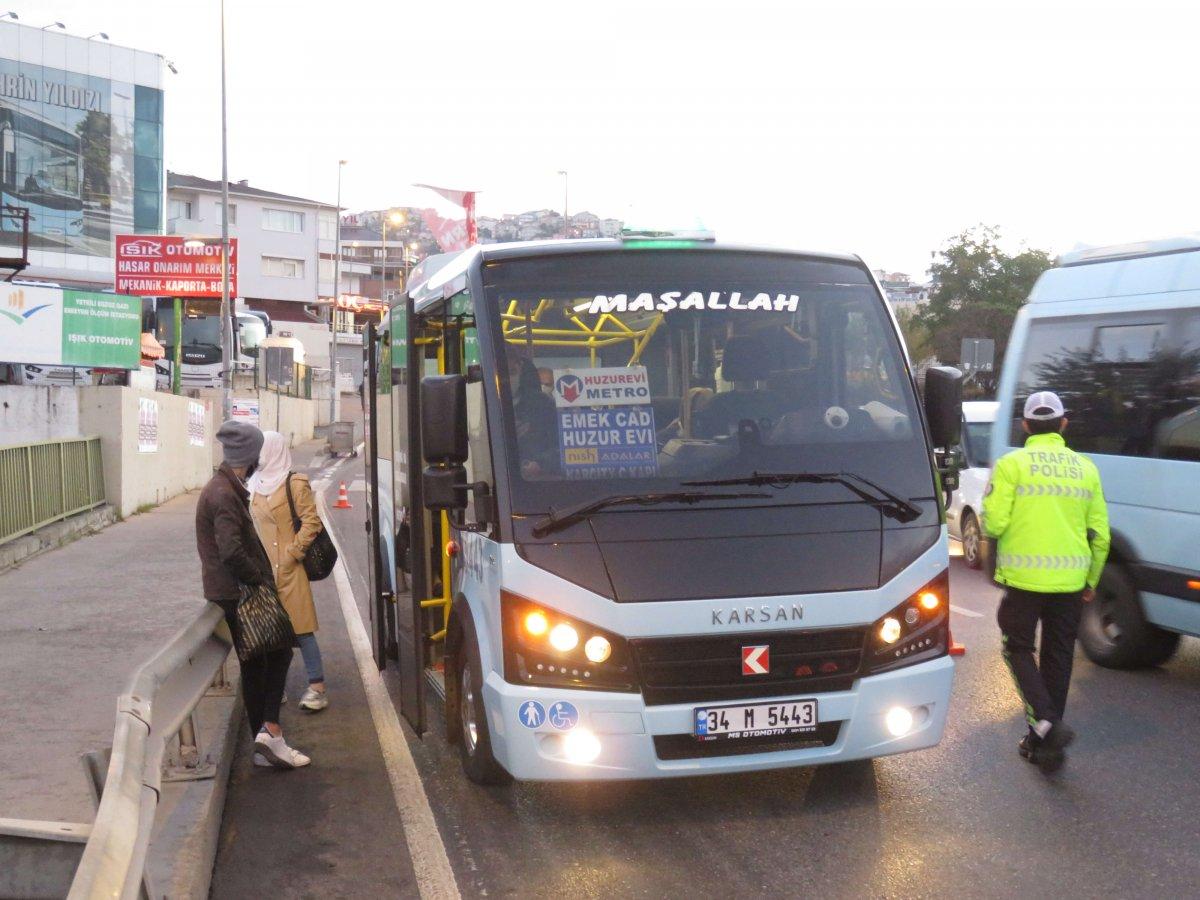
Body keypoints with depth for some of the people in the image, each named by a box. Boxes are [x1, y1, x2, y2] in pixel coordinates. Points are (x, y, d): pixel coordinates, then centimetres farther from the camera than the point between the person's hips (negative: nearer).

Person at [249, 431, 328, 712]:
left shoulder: (294, 483, -8)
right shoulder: (256, 485, 12)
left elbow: (311, 521, -11)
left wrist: (293, 553, -13)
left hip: (288, 570, -7)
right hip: (262, 570, 7)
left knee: (300, 627, -5)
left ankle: (317, 687, 0)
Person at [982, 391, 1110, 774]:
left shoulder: (1012, 465, -6)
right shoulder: (1085, 468, 7)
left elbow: (994, 523, -13)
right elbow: (1099, 533, 9)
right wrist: (1091, 580, 21)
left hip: (1025, 578, -4)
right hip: (1070, 581, 4)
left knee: (1018, 649, 10)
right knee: (1058, 657, 13)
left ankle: (1045, 722, -11)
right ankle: (1045, 744, 20)